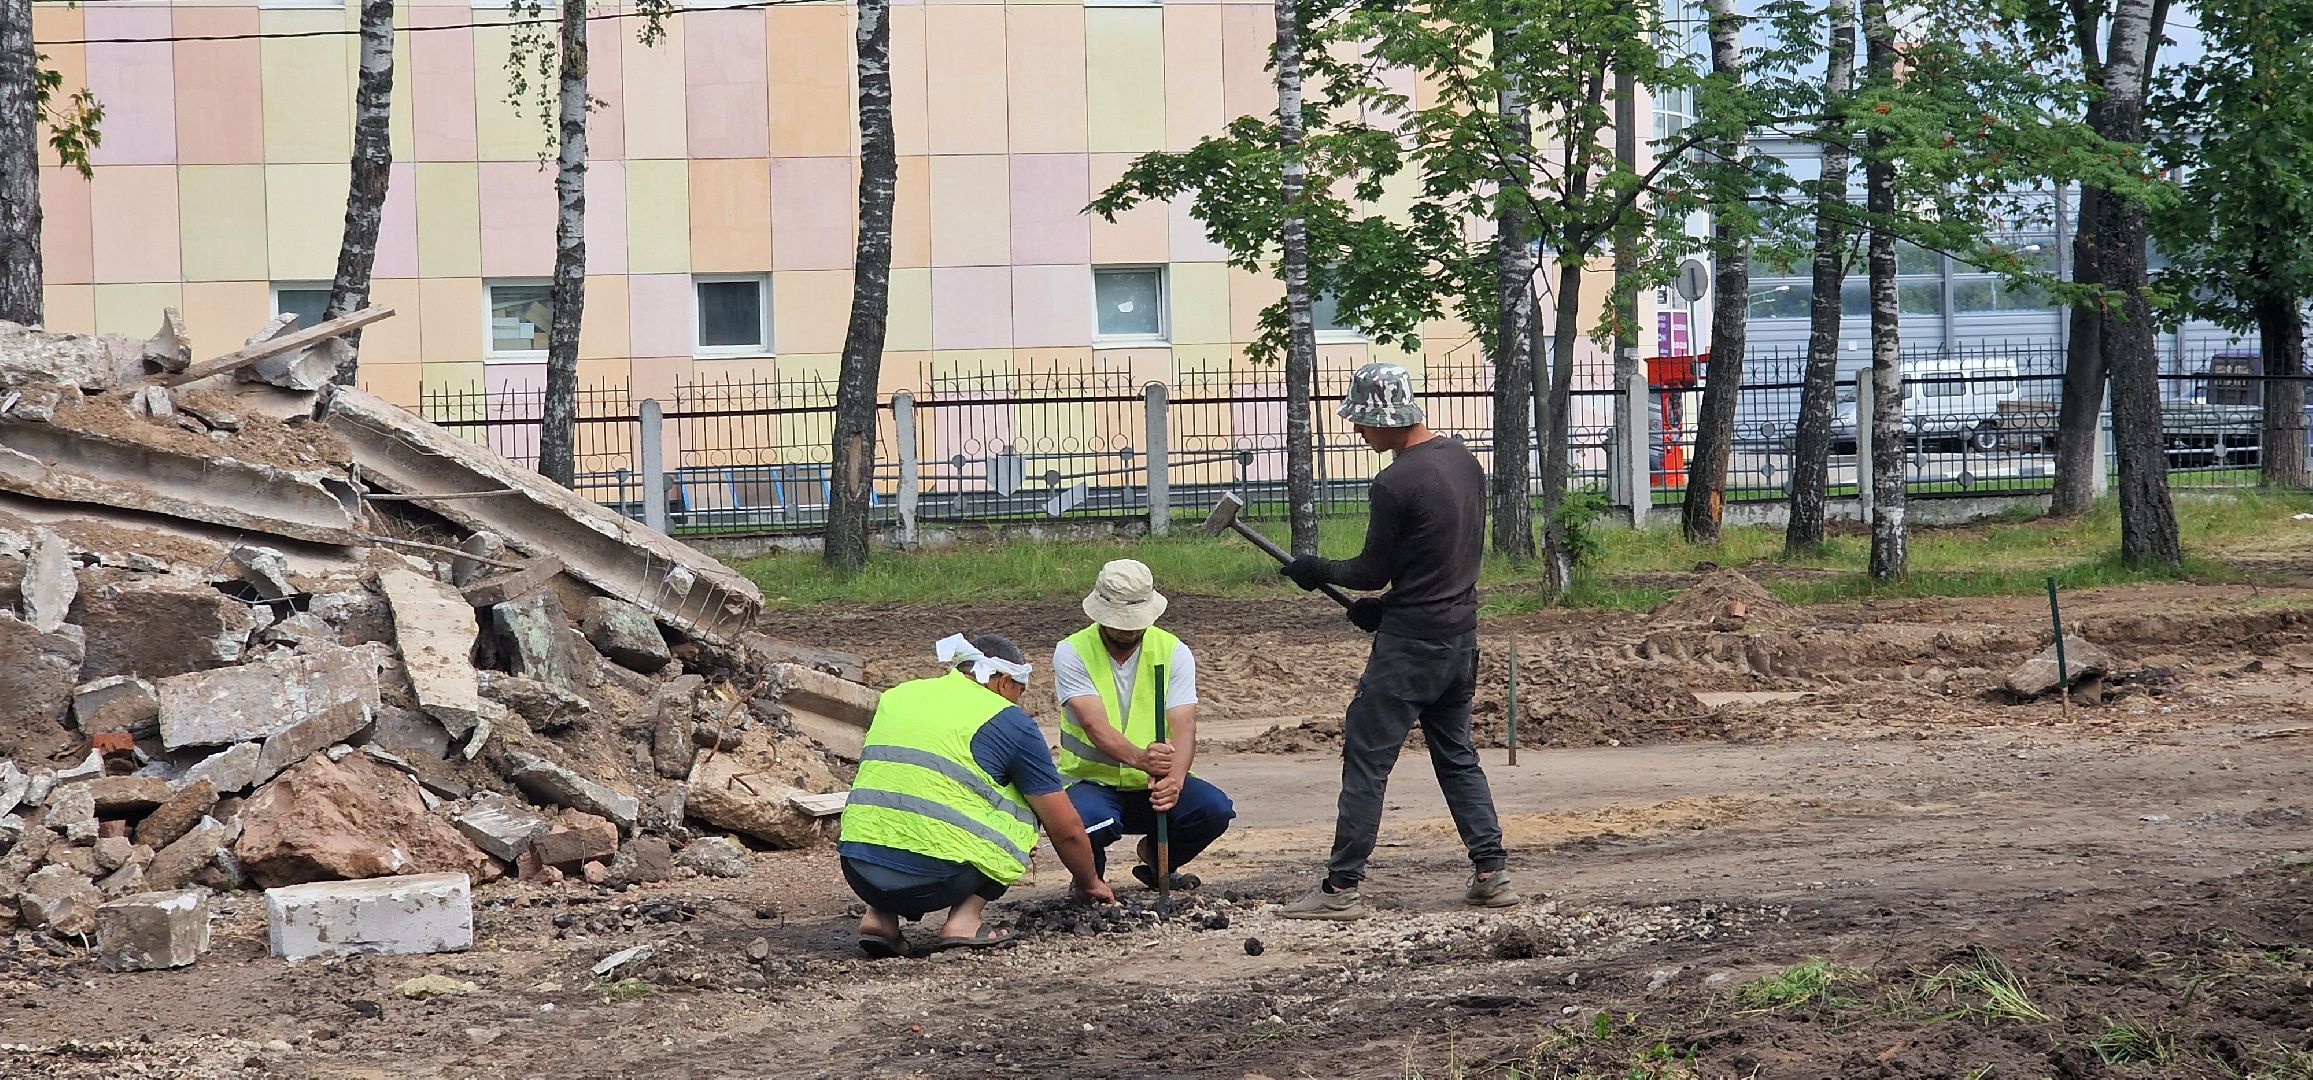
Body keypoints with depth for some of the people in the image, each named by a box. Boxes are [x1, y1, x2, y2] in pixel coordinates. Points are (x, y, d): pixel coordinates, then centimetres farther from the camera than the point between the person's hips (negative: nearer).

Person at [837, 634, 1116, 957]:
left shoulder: (895, 697, 21)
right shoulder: (1010, 721, 6)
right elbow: (1066, 829, 10)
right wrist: (1089, 883, 30)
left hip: (859, 872, 5)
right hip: (934, 878, -5)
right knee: (1023, 805, 18)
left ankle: (880, 915, 15)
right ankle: (964, 920, 4)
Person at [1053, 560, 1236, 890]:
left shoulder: (1174, 652, -4)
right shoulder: (1072, 653, -11)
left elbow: (1183, 728, -16)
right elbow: (1096, 726, -24)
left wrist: (1174, 780, -38)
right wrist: (1139, 758, -45)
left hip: (1153, 787, 3)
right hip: (1092, 782, -3)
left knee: (1215, 809, -25)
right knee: (1086, 820, -37)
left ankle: (1156, 856, 10)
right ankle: (1090, 869, 3)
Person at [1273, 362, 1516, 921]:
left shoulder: (1395, 484, -20)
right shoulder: (1463, 458, 7)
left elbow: (1373, 571, -10)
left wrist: (1316, 571, 8)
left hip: (1410, 643, -8)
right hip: (1462, 633, 8)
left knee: (1366, 758, -2)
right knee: (1457, 754, 18)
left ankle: (1342, 887, -1)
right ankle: (1491, 874, 13)